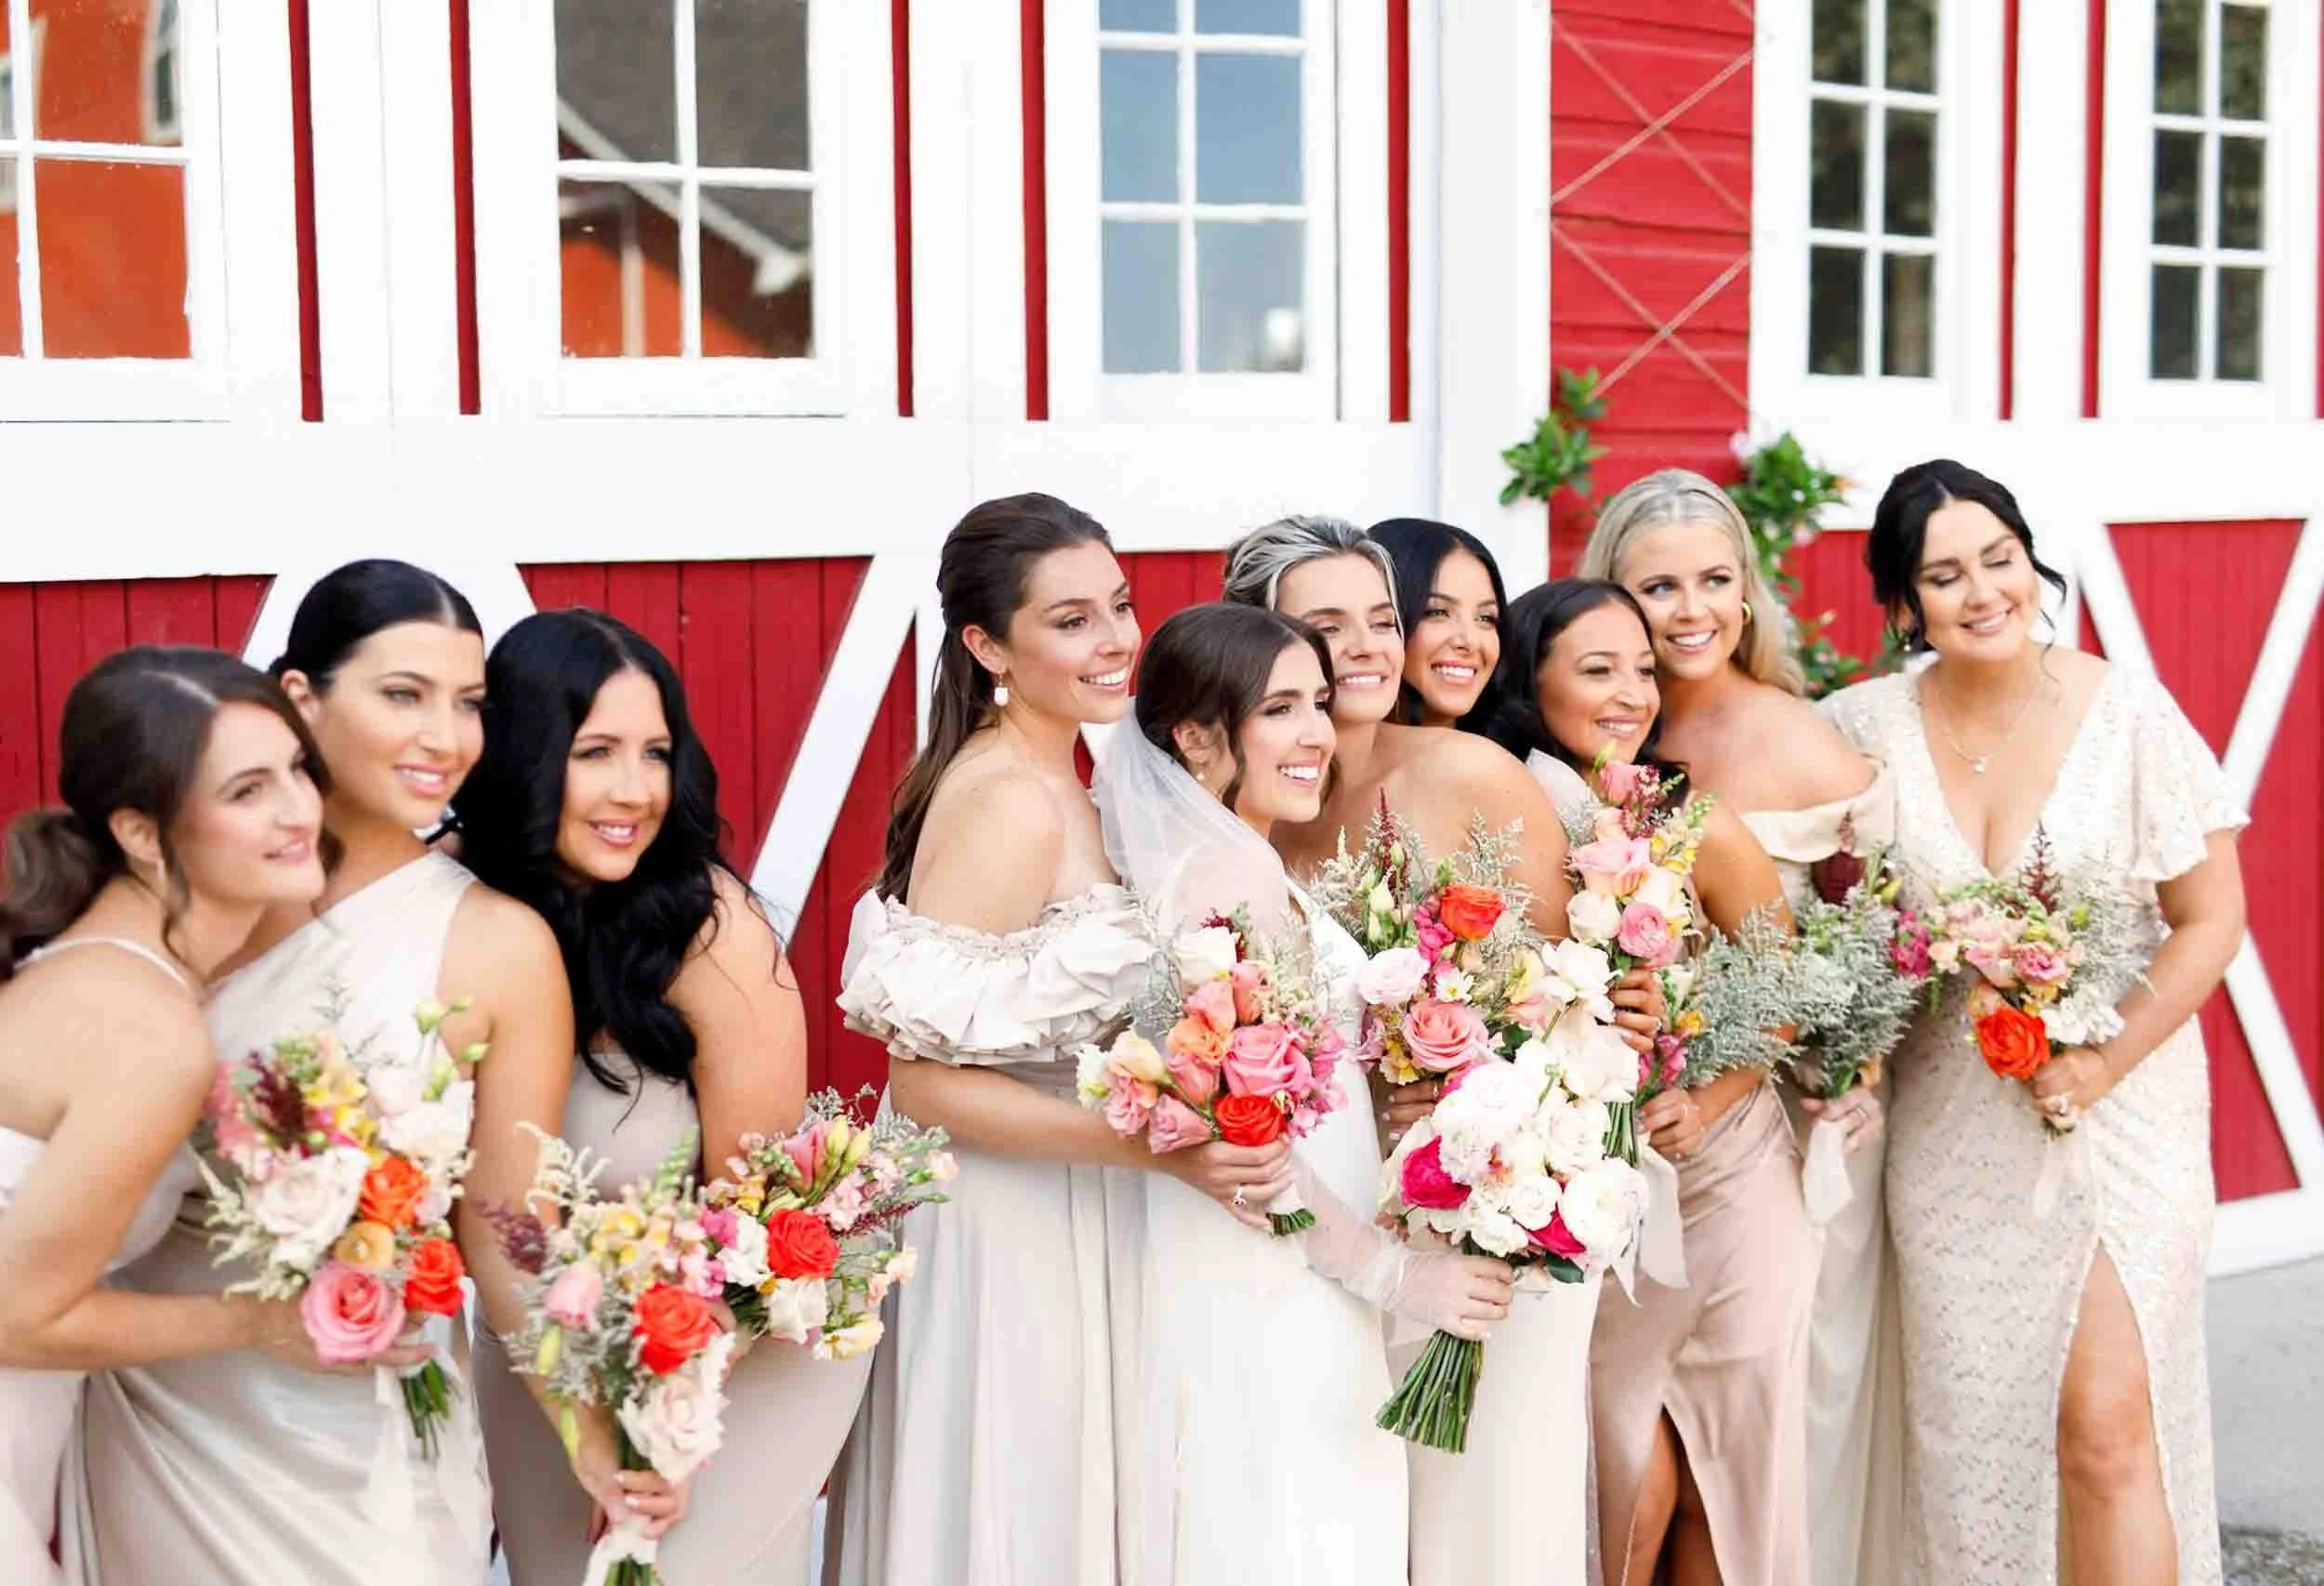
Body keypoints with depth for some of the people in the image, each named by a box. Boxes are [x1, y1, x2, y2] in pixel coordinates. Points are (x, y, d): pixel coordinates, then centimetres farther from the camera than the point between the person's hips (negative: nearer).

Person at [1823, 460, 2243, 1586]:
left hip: (2117, 1105, -2)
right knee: (1967, 1425, 7)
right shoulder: (1869, 727, -1)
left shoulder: (2129, 715, -7)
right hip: (1947, 1127, 2)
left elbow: (2211, 920, -4)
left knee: (2106, 1419, -10)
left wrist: (2106, 1059, -13)